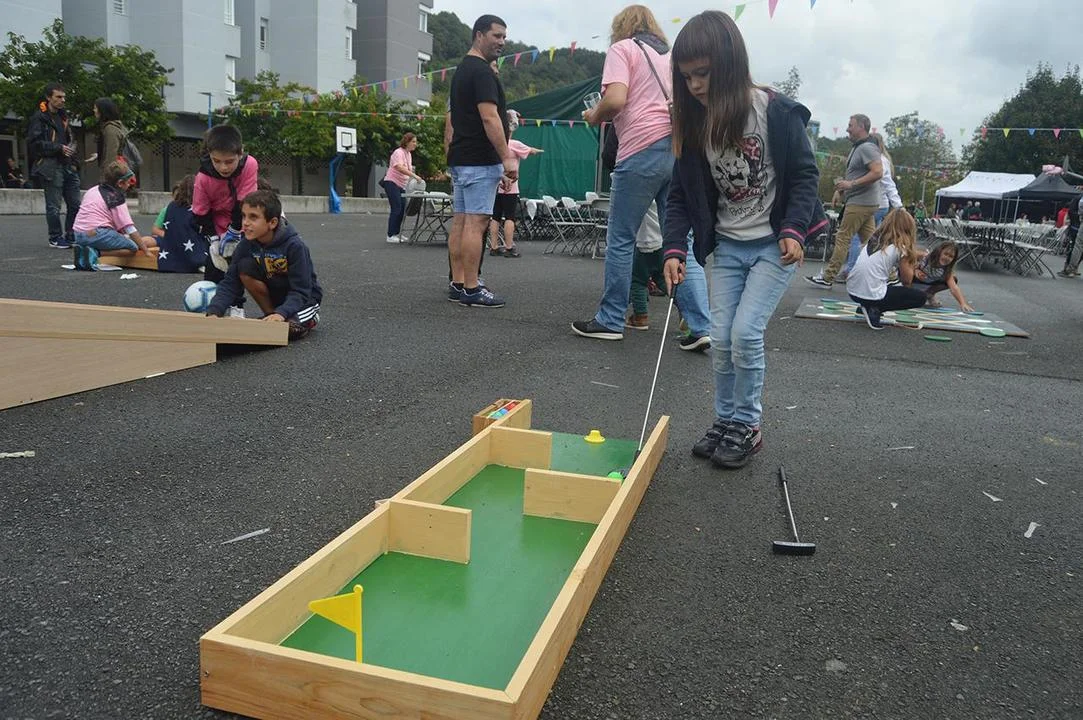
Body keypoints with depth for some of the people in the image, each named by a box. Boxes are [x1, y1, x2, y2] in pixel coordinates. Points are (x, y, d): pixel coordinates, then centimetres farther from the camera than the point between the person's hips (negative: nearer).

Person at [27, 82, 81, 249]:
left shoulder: (63, 116, 19)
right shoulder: (39, 118, -5)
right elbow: (34, 142, -11)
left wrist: (71, 148, 10)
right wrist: (59, 148, -15)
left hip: (67, 165, 7)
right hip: (50, 166, -7)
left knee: (75, 204, 6)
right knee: (54, 205, -3)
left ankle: (71, 237, 15)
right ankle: (55, 238, 5)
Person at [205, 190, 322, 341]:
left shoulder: (294, 246, -27)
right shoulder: (245, 245, -13)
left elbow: (300, 292, -28)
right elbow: (230, 283, -16)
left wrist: (282, 313, -46)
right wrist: (214, 311, -33)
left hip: (305, 298, -5)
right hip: (276, 295, 5)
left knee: (286, 328, -33)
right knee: (245, 267, -20)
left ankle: (308, 319, 2)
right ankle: (270, 313, -5)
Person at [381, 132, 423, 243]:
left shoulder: (409, 154, 13)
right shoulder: (399, 152, -15)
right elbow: (399, 167, -32)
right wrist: (414, 176, -41)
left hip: (402, 185, 9)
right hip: (392, 183, -9)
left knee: (402, 209, 7)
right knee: (396, 209, -13)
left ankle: (397, 234, 17)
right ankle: (390, 235, -10)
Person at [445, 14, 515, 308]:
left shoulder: (462, 70, 20)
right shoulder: (482, 71, -12)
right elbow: (489, 118, -20)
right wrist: (507, 158, -20)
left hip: (460, 158, 10)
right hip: (480, 161, -10)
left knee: (460, 222, 8)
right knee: (476, 223, -10)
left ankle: (457, 285, 12)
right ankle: (471, 290, -9)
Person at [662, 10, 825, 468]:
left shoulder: (776, 112, -15)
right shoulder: (694, 124, -2)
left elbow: (804, 175, -7)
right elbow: (681, 195, 2)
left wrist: (793, 229, -20)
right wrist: (674, 248, -10)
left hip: (773, 245, -4)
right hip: (726, 246, 5)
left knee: (745, 333, -11)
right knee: (721, 339, 4)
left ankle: (746, 427, 6)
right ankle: (724, 422, 19)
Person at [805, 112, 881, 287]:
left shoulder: (867, 147, -14)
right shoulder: (858, 147, 18)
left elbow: (878, 172, -24)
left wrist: (850, 184, -24)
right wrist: (843, 183, 12)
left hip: (859, 203, -10)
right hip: (866, 203, 10)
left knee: (842, 238, -5)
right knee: (869, 241, 8)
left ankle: (827, 277, -1)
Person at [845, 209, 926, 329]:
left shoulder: (874, 240, 12)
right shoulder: (900, 247, -5)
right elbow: (907, 280, 2)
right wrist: (911, 258, 14)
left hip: (852, 291, 8)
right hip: (872, 296, -8)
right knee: (920, 297, 9)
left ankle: (867, 307, 14)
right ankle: (875, 310, -4)